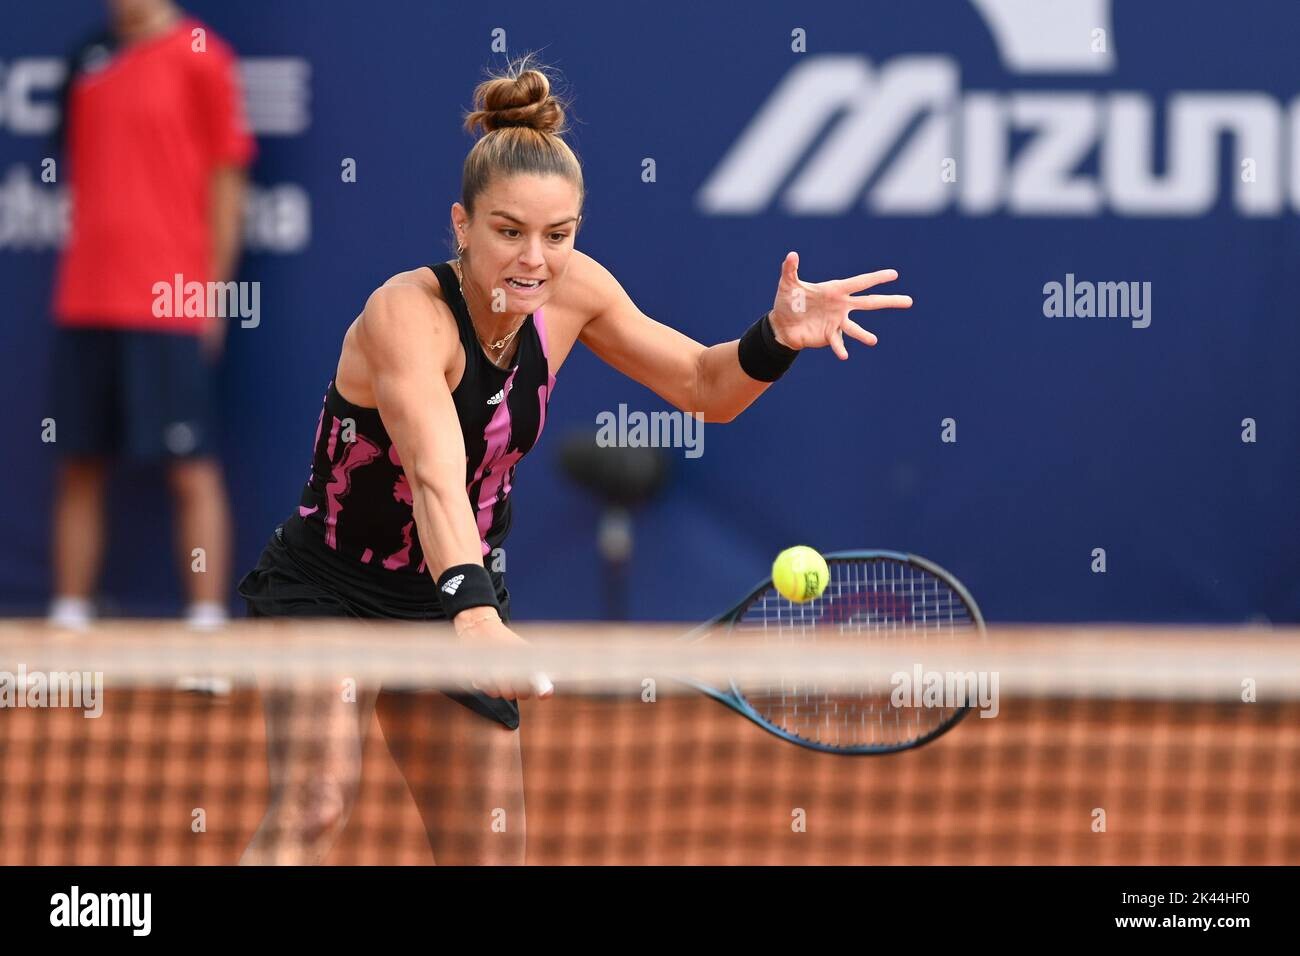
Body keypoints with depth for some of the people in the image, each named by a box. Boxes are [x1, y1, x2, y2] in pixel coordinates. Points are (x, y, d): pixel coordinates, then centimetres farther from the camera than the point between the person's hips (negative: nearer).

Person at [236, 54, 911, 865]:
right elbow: (435, 476, -46)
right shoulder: (405, 314, -29)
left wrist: (778, 338, -21)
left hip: (451, 600, 6)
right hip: (327, 591, -6)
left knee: (492, 856, 5)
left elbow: (706, 386, 1)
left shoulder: (572, 291, -11)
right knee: (314, 808, -27)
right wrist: (473, 612, -62)